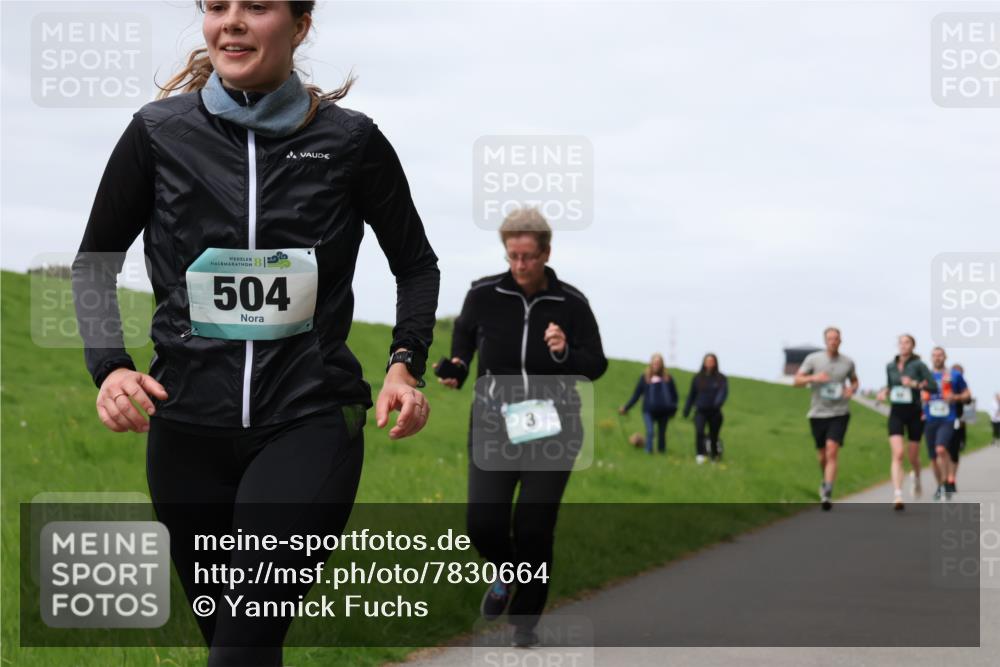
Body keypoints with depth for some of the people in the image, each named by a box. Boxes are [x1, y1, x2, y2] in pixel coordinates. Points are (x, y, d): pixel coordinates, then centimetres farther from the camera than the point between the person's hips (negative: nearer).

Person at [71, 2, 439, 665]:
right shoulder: (160, 132, 2)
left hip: (310, 419, -2)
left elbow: (416, 264, 12)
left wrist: (406, 363, -4)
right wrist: (110, 366, -4)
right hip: (189, 424, 2)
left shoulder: (350, 140, 0)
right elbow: (95, 263, 12)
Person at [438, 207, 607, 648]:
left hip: (553, 429, -1)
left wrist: (566, 353, -21)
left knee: (534, 528, -4)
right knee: (484, 524, -8)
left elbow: (596, 366, -1)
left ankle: (525, 620, 16)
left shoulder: (571, 303, -7)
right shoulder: (484, 294, -5)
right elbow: (464, 332, 17)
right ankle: (507, 573, 28)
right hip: (494, 424, 1)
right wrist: (457, 367, -1)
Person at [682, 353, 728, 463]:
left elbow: (724, 392, -15)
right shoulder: (697, 378, 5)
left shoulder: (721, 379, 0)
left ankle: (715, 455, 27)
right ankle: (700, 455, -21)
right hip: (700, 411, 0)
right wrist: (687, 409, 12)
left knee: (714, 435, 7)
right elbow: (692, 394, 12)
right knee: (699, 431, -22)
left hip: (714, 412, 0)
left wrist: (718, 403, -34)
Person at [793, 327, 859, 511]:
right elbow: (797, 380, 0)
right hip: (818, 413, 1)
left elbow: (854, 380, 21)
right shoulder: (813, 359, 0)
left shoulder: (847, 362, 4)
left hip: (839, 413, -1)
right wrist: (813, 378, -19)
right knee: (822, 455, 12)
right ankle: (825, 481, 42)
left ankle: (827, 493, -22)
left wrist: (852, 389, -2)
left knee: (832, 451, -17)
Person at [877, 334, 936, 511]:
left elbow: (934, 387, -11)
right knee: (897, 454, -15)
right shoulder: (890, 366, 6)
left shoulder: (918, 365, -7)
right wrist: (884, 391, 0)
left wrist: (914, 384, -22)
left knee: (913, 456, 11)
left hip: (914, 413, -2)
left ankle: (916, 477, 47)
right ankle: (897, 495, -21)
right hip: (896, 413, 2)